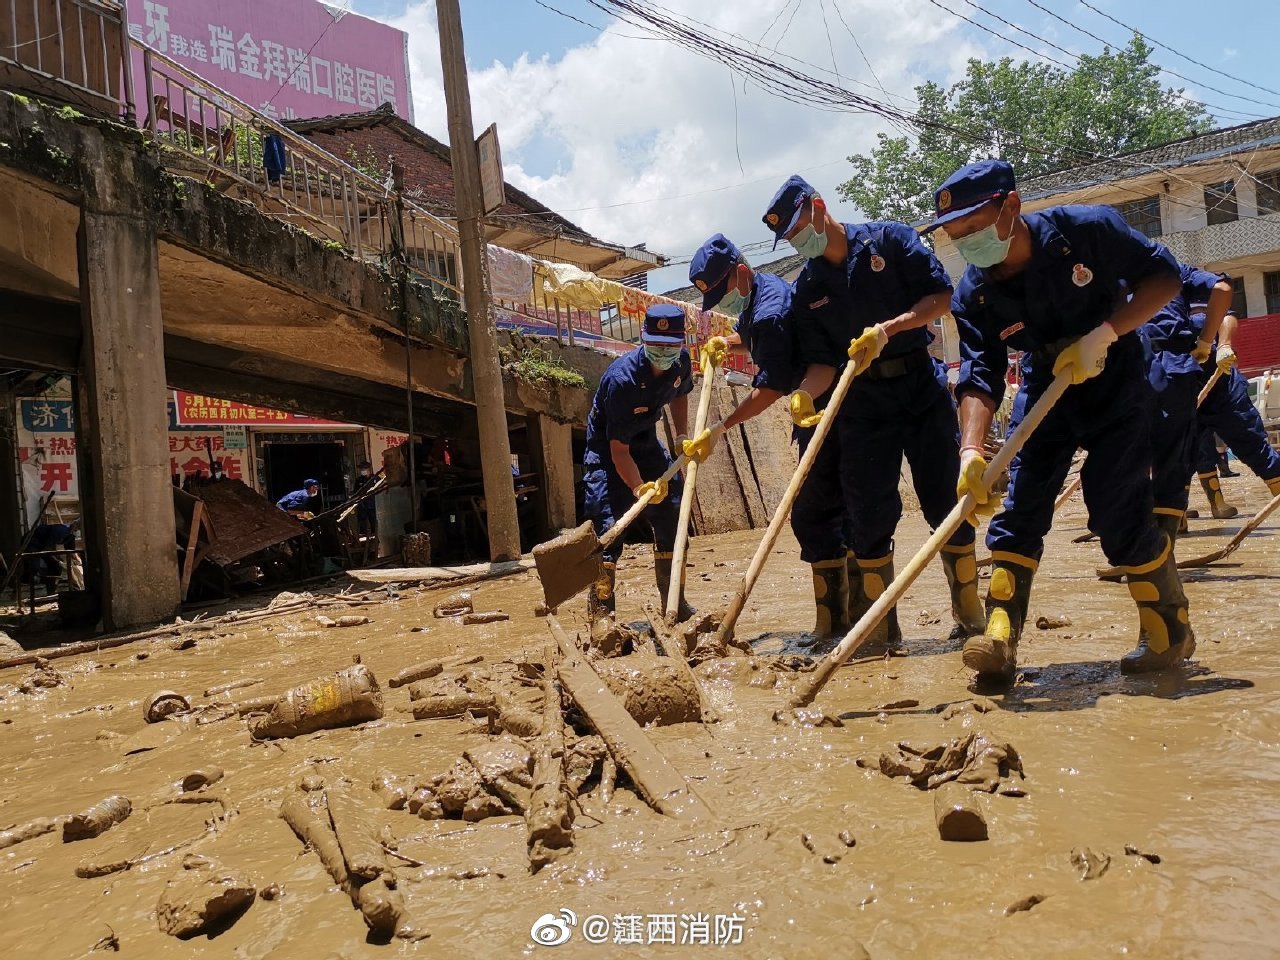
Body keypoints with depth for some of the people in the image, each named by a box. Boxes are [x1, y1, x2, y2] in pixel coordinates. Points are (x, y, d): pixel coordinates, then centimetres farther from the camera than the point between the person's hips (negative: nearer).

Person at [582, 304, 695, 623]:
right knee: (607, 525, -16)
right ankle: (600, 611, -7)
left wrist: (682, 435, 0)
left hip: (646, 443, 7)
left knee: (670, 516, 6)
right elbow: (618, 448, -31)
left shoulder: (681, 362, -14)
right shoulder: (622, 378, -33)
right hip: (606, 449, -7)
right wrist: (639, 488, -41)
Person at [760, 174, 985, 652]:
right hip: (861, 403, 3)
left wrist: (888, 328, -19)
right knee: (868, 515, 0)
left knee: (945, 502, 0)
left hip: (923, 387, -2)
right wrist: (804, 394, -18)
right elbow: (822, 362, 3)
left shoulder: (888, 239, -1)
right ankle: (877, 629, 9)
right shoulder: (808, 289, 7)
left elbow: (941, 294, -6)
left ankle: (970, 614, 14)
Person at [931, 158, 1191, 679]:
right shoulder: (974, 295, -16)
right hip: (1044, 387, 3)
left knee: (1117, 512, -10)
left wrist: (1103, 335, -28)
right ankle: (1000, 638, -6)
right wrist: (972, 450, -39)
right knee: (1019, 505, -8)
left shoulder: (1088, 228, -23)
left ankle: (1171, 630, 12)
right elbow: (979, 377, -23)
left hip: (1114, 379, -3)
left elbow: (1164, 275, -14)